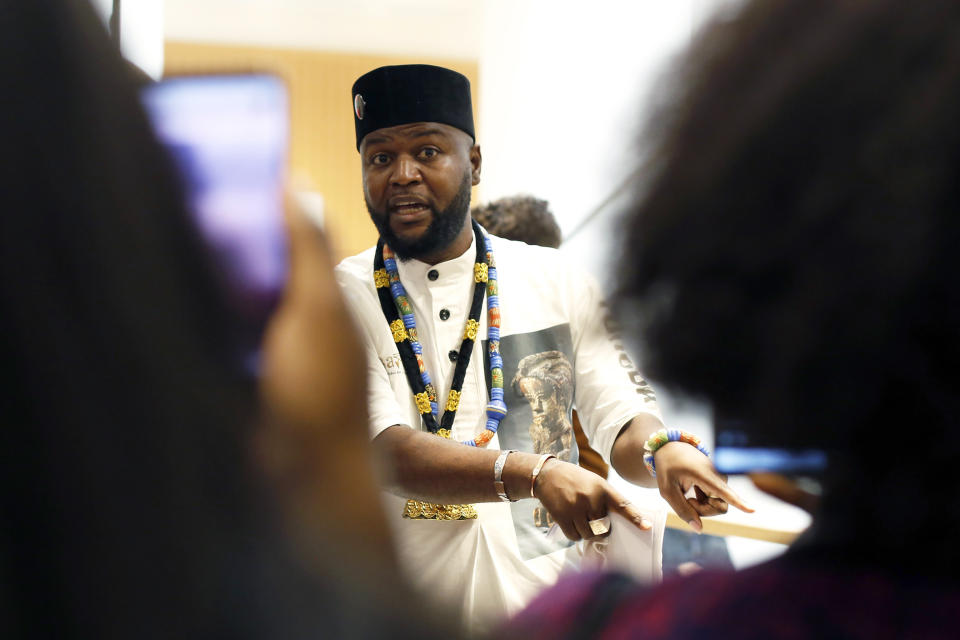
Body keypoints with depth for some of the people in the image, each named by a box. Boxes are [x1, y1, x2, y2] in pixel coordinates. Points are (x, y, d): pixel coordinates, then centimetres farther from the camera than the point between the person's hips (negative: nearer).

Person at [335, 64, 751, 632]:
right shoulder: (341, 300, -3)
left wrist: (663, 450, -23)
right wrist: (533, 474, -31)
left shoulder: (557, 284, 5)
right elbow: (387, 452, -16)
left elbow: (621, 420, 1)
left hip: (546, 603, 3)